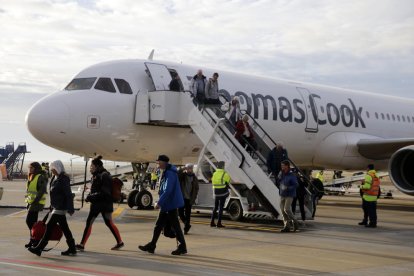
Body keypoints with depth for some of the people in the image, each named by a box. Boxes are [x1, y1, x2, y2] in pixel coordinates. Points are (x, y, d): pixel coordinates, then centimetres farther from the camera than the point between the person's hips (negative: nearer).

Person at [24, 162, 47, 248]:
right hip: (31, 202, 9)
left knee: (29, 221, -11)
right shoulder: (31, 177, 17)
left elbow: (41, 191, -19)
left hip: (36, 203, -9)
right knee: (33, 222, 9)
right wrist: (28, 202, 18)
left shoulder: (41, 177, -12)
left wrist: (35, 202, -24)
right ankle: (34, 239, 14)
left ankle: (33, 240, -4)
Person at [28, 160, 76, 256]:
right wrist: (52, 207, 22)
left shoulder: (63, 179, -14)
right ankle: (72, 249, 16)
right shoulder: (57, 179, 15)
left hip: (60, 208, -10)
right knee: (64, 228, 11)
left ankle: (39, 248, -6)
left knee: (50, 226, -8)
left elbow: (68, 195, -18)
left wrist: (70, 209, -21)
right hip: (57, 208, 10)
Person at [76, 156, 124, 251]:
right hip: (96, 204, 9)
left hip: (105, 204, -9)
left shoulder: (104, 176, -16)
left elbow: (104, 193, -21)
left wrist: (91, 197, -22)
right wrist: (89, 197, 0)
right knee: (89, 222, 9)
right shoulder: (96, 176, 11)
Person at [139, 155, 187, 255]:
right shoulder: (165, 173, 13)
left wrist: (159, 203, -22)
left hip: (171, 204, -10)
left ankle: (182, 248, 7)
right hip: (166, 205, 10)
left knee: (175, 226, -2)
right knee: (159, 225, 12)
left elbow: (167, 191, -25)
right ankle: (151, 246, 18)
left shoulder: (170, 173, -19)